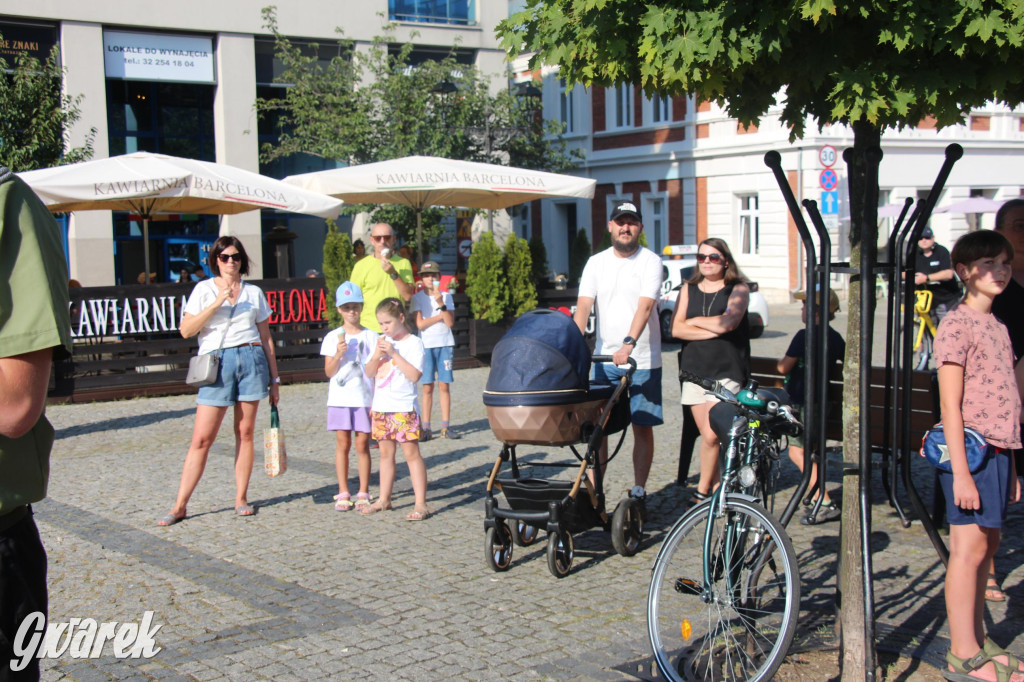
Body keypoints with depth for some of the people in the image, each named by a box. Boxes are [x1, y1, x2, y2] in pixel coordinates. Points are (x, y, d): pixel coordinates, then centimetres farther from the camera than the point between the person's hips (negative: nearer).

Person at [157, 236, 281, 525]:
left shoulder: (253, 292, 12)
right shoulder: (204, 289, 6)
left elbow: (266, 338, 15)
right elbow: (186, 330, -5)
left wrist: (274, 377, 13)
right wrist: (217, 304, -13)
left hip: (251, 360, 2)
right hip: (217, 364, -2)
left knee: (245, 433, 5)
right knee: (202, 438, -5)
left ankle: (241, 499, 15)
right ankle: (180, 505, 0)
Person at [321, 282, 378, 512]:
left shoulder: (371, 337, 4)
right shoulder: (332, 338, 4)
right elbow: (329, 372, 0)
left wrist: (377, 401, -1)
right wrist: (338, 354, -18)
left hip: (365, 398, 0)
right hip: (340, 398, 0)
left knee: (362, 444, 1)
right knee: (343, 444, 4)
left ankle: (363, 493, 9)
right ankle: (343, 493, 11)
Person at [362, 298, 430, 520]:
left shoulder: (413, 343, -6)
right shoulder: (383, 342, 12)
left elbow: (414, 375, -17)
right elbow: (369, 372, 9)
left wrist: (394, 354, -19)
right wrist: (377, 355, -9)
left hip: (403, 409, -6)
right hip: (381, 408, 7)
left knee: (411, 453, -6)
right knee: (386, 453, 13)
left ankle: (421, 504, -6)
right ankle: (384, 500, 22)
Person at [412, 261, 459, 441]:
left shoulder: (446, 296, 6)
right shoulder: (417, 297, 2)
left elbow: (450, 323, -5)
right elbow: (420, 324, -8)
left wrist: (440, 303, -14)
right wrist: (441, 316, -5)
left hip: (445, 344, 1)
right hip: (426, 345, -1)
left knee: (445, 385, 1)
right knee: (427, 387, -2)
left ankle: (446, 426, 5)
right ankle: (425, 428, 1)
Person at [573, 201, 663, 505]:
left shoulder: (650, 261, -4)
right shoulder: (596, 263, 7)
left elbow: (645, 307, -17)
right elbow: (583, 306, -3)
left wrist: (629, 344, -32)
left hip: (642, 360, -3)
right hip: (604, 358, 3)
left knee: (642, 427, 3)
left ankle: (639, 491, 12)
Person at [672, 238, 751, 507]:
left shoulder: (738, 289, 3)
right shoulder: (688, 290, 13)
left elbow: (728, 322, -15)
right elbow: (676, 328, -1)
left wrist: (695, 321, -2)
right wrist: (713, 330, -10)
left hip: (726, 371, -4)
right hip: (694, 369, 4)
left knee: (711, 435, -13)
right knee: (707, 434, 3)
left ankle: (702, 491, 0)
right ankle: (717, 487, 14)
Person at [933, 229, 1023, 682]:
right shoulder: (957, 324, -10)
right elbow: (951, 405, -15)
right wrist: (961, 472, -19)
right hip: (970, 450, -8)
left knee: (987, 542, 12)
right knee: (970, 546, -5)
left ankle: (976, 645, 22)